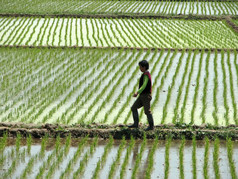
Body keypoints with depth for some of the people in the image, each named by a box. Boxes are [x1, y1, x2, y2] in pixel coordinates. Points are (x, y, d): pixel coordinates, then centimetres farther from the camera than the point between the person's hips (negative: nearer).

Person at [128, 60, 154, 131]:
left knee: (147, 111, -3)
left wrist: (137, 92, -37)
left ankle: (151, 126, 7)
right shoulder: (146, 74, 14)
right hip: (142, 96, 10)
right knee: (134, 108, 6)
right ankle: (136, 124, 7)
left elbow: (144, 85, -29)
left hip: (146, 96, -10)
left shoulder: (146, 75, -18)